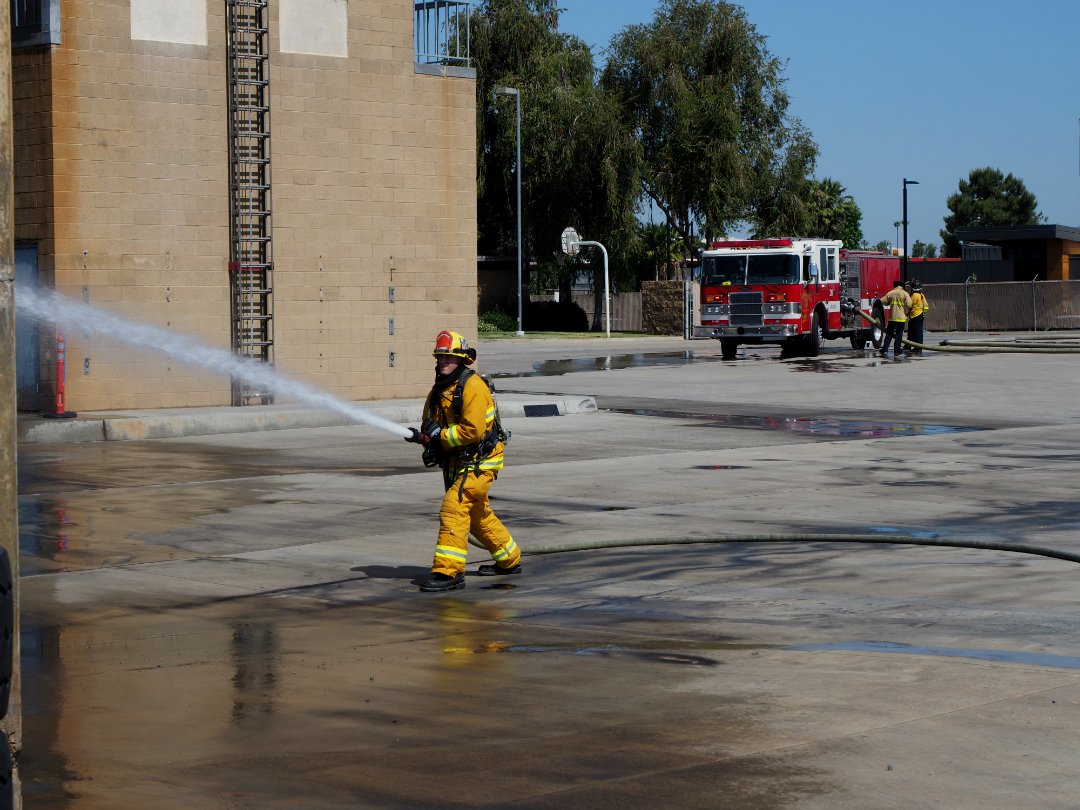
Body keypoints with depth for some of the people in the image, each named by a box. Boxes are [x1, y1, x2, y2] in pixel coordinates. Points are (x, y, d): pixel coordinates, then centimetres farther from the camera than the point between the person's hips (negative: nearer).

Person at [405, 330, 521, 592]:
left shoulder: (472, 386, -18)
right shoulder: (440, 389, 11)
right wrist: (423, 436, -7)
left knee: (453, 508, -19)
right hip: (458, 461, 10)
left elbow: (473, 430, -26)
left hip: (480, 462, -10)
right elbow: (432, 424, 17)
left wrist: (440, 436, -20)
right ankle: (510, 560, 36)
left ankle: (448, 571, -19)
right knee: (478, 514, 20)